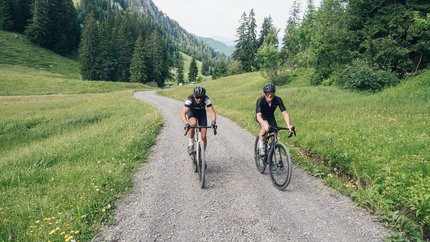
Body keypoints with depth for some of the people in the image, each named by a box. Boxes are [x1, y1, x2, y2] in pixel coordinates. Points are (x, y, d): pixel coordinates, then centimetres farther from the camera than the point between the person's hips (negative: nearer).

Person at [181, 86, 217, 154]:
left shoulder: (206, 99, -31)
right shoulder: (190, 99, -34)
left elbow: (212, 112, -35)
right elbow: (183, 113, -41)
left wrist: (213, 121, -54)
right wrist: (186, 123, -58)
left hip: (202, 113, 1)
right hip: (191, 112, -1)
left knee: (204, 136, -7)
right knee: (193, 123, -37)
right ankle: (190, 144, -16)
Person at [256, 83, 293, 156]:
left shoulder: (278, 100, -27)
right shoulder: (260, 100, -34)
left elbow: (284, 112, -32)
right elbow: (258, 115, -45)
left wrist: (288, 125, -48)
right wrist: (264, 124, -64)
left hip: (270, 116, 4)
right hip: (261, 116, -4)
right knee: (265, 126, -35)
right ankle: (261, 146, -18)